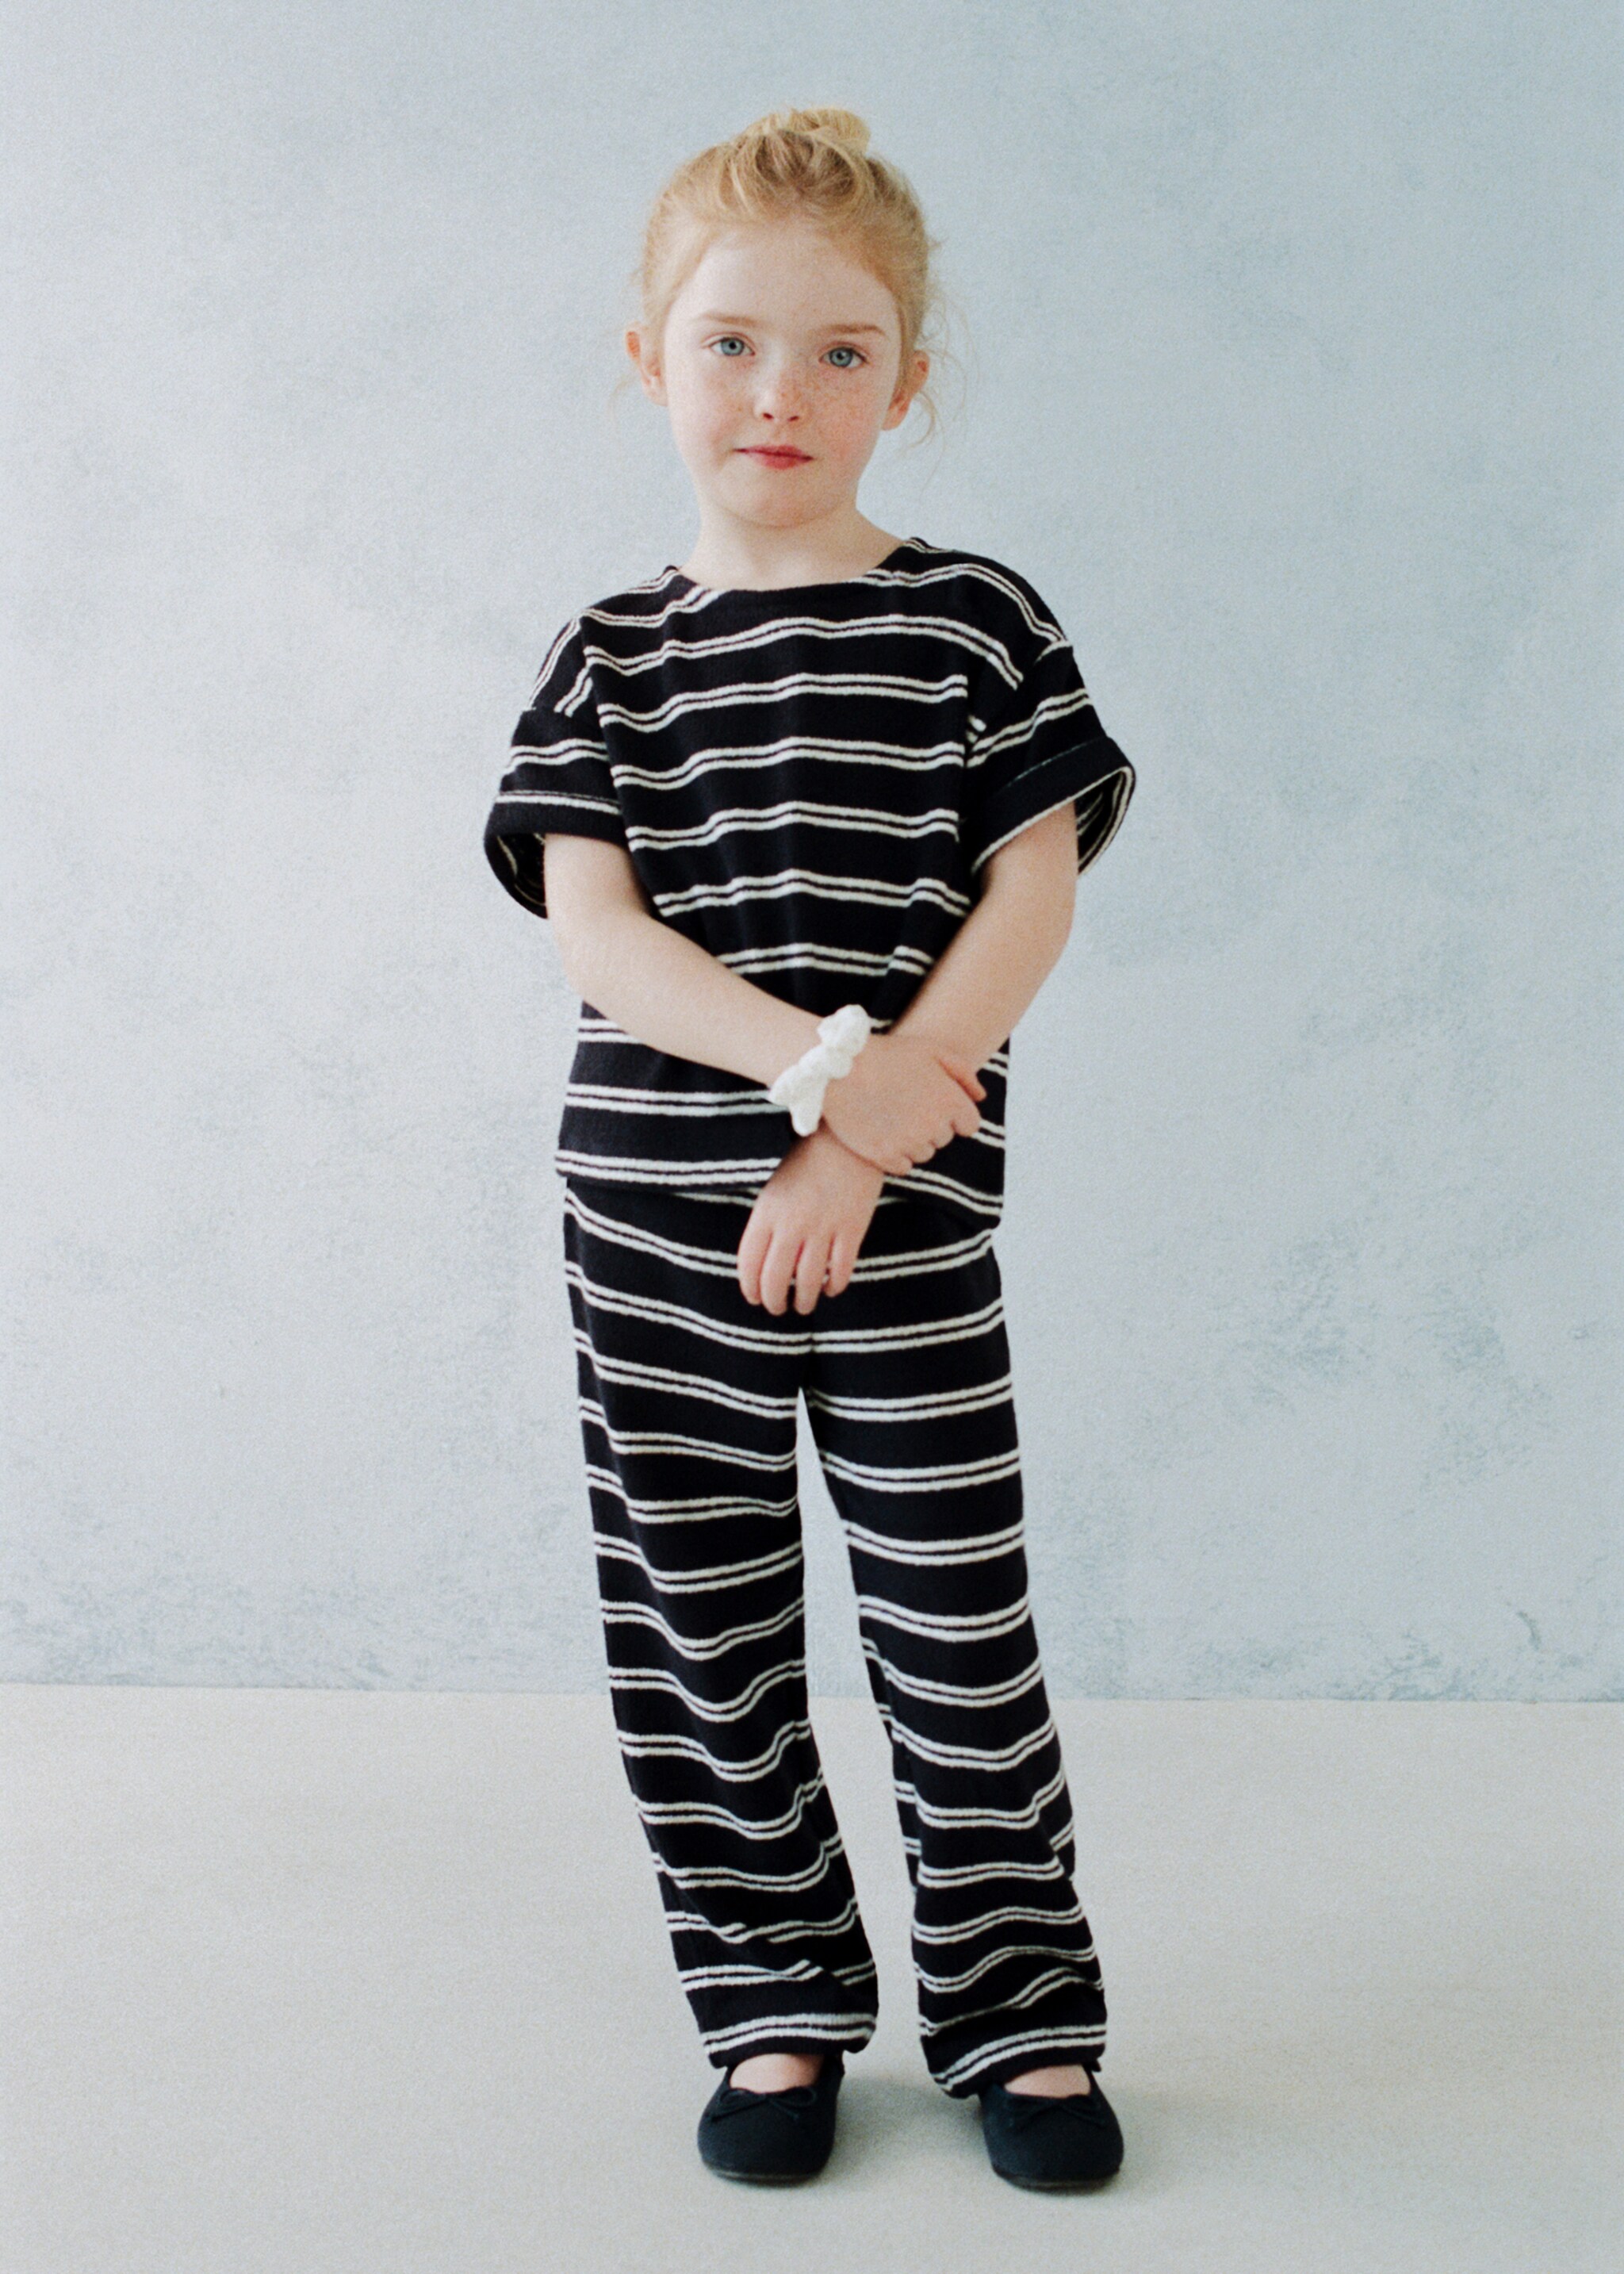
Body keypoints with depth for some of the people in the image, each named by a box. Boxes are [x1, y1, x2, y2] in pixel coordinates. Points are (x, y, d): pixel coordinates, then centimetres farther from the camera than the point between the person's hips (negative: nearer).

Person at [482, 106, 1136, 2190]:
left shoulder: (974, 620, 2)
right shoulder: (610, 656, 5)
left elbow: (1031, 901, -4)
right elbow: (596, 934, -5)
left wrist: (864, 1141, -13)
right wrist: (824, 1057, -19)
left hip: (906, 1220, -1)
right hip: (656, 1204, 2)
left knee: (955, 1617, 4)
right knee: (699, 1623, 9)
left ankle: (1021, 2017, 21)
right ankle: (776, 2011, 26)